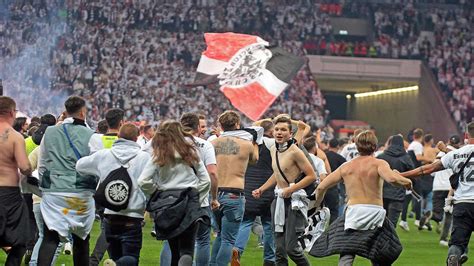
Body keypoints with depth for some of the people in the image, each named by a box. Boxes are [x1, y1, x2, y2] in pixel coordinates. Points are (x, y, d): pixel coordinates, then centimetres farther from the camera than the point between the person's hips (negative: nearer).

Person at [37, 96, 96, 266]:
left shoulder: (49, 133, 5)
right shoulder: (91, 136, -4)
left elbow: (41, 165, 12)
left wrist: (44, 187, 25)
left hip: (53, 193, 1)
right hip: (82, 194, -1)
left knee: (50, 239, -4)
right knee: (81, 239, 13)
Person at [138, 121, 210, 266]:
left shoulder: (158, 157, -1)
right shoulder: (191, 153, 4)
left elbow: (143, 182, -9)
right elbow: (205, 180, 3)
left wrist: (156, 193, 6)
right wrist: (197, 199, 11)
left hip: (166, 202, 0)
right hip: (189, 203, 0)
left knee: (174, 249, 14)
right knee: (187, 250, -5)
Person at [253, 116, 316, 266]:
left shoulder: (295, 151, -14)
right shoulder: (273, 150, 10)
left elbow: (311, 176, -14)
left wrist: (291, 189, -19)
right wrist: (261, 189, 22)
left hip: (295, 200, -8)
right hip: (279, 199, 8)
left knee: (291, 247, -11)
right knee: (279, 248, 5)